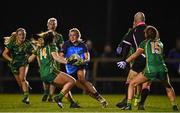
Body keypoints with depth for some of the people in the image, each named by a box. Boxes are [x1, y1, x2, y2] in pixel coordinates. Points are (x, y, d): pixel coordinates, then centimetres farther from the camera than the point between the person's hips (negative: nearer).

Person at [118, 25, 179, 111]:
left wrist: (125, 62, 7)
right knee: (168, 87, 32)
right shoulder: (160, 43, 23)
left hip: (150, 69, -3)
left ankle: (129, 104, 0)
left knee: (132, 84, 13)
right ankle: (174, 106, 24)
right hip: (162, 69, 3)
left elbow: (136, 54, 5)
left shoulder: (145, 43, 12)